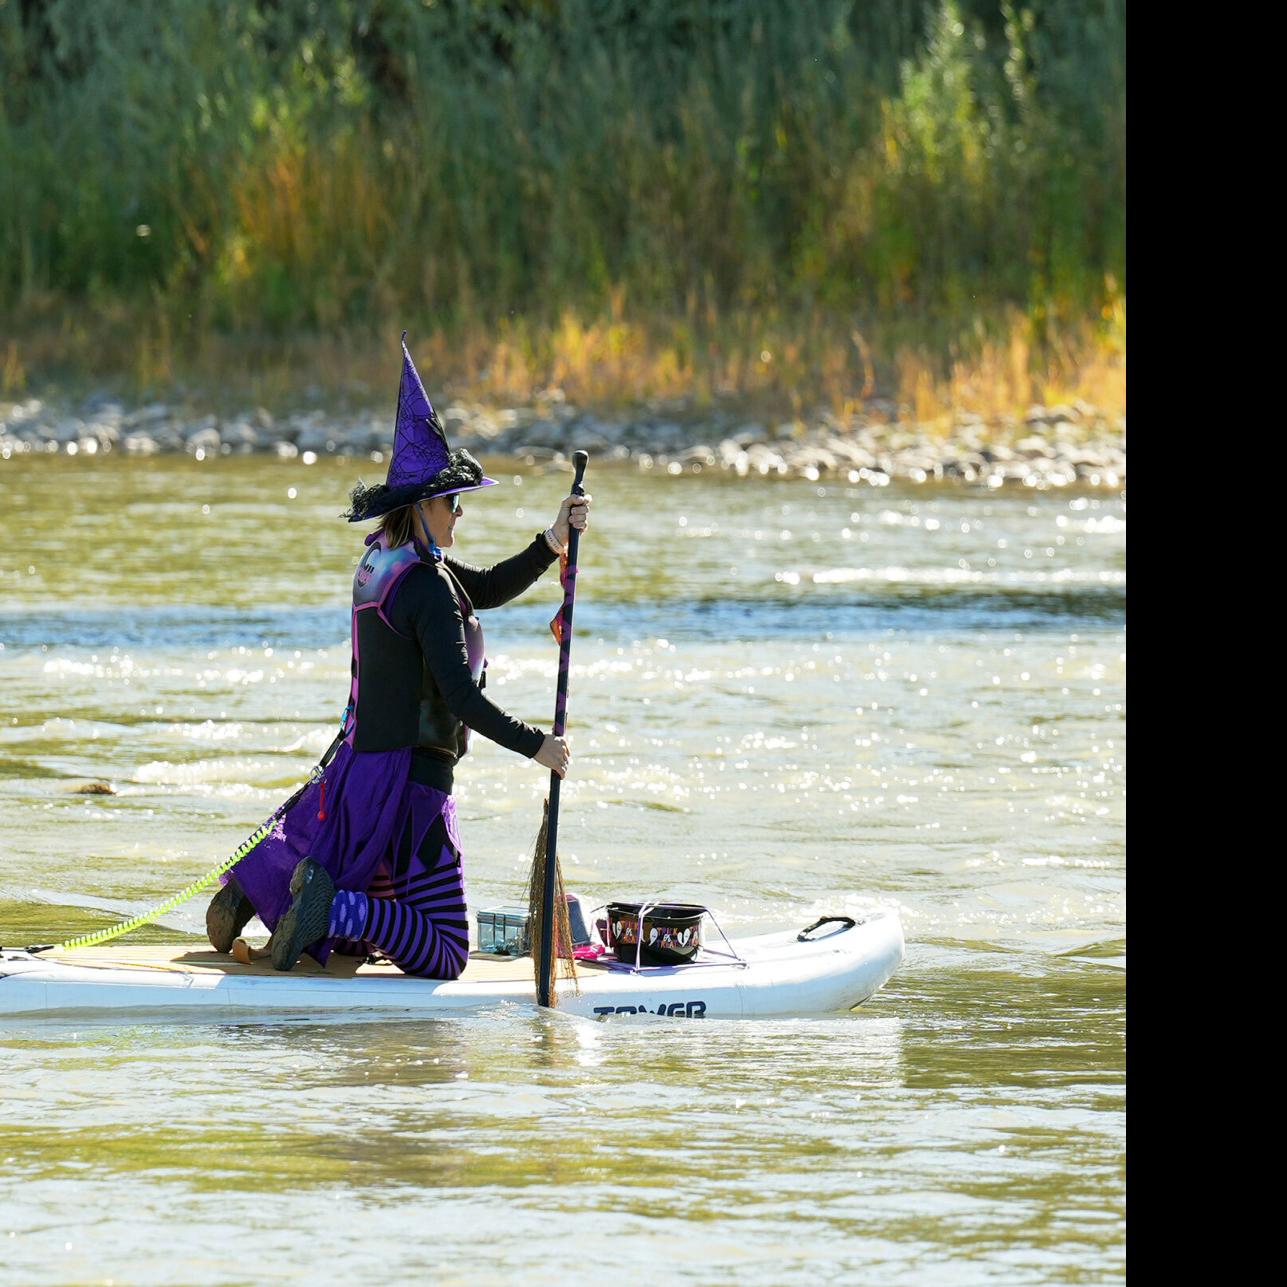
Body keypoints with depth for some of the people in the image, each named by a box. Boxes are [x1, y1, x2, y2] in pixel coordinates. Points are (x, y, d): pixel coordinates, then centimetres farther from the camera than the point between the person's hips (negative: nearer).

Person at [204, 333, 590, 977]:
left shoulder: (382, 561, 10)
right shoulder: (426, 584, -18)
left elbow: (486, 588, 17)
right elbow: (460, 694, -23)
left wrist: (552, 541, 6)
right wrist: (533, 745, -17)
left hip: (359, 763, 9)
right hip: (410, 779, -9)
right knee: (443, 956, -6)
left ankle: (255, 885, 6)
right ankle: (336, 909, -21)